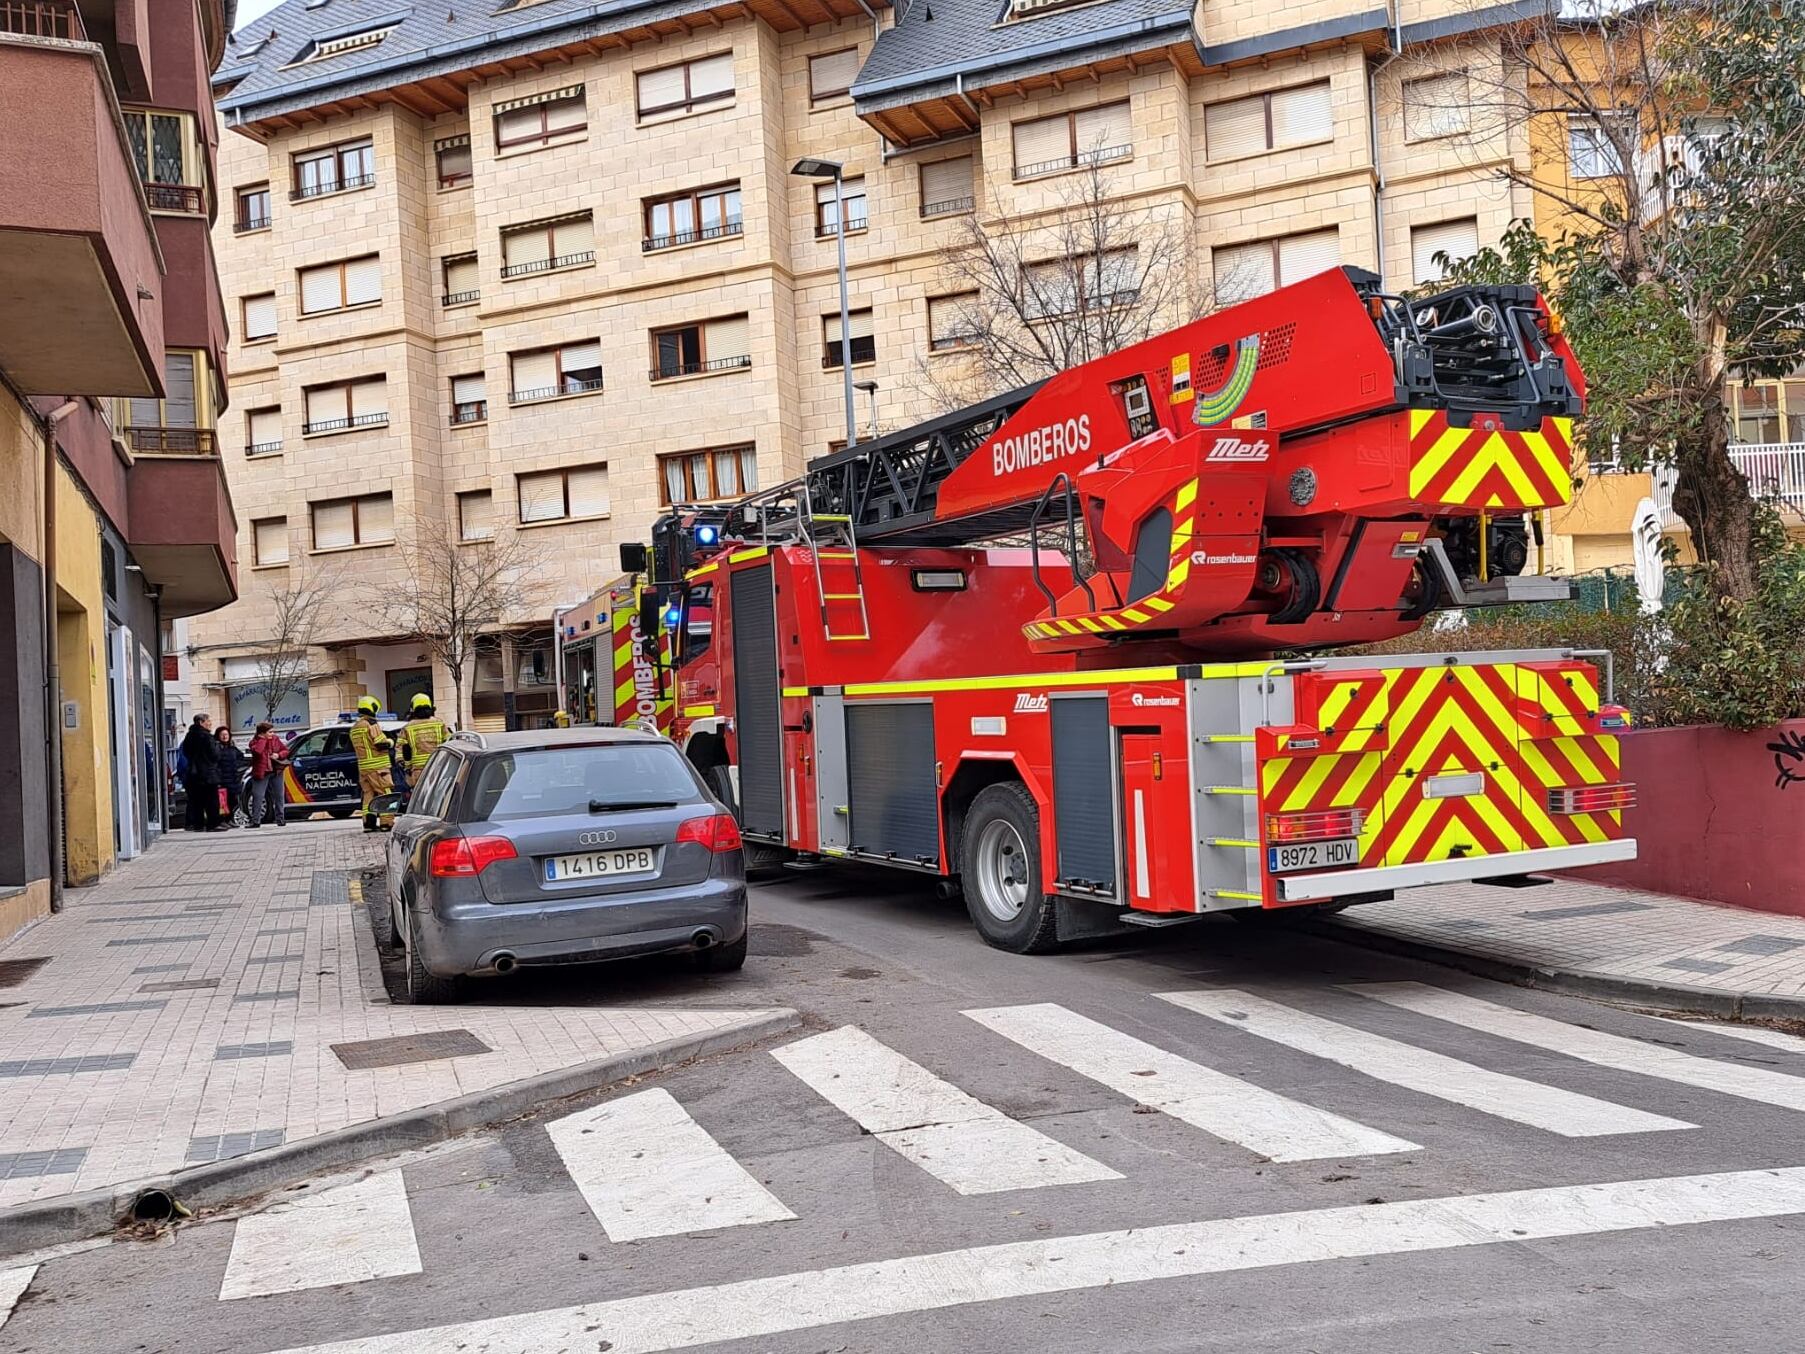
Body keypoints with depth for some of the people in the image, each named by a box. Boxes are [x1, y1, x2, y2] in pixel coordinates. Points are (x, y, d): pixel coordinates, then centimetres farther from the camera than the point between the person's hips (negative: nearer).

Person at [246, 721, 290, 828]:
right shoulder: (254, 741, -6)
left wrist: (279, 755, -10)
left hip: (276, 771, 4)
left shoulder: (275, 739, 6)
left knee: (279, 796, 7)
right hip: (261, 773, -4)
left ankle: (280, 819, 15)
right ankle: (255, 821, -1)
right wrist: (263, 739, -18)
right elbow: (257, 751, -27)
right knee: (258, 797, -6)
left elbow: (285, 750, 9)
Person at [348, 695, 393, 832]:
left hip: (363, 766, 8)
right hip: (377, 766, -8)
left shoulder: (354, 728, 16)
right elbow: (381, 744, -17)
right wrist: (389, 741, 3)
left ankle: (368, 823, 7)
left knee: (368, 794, 10)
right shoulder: (371, 724, -11)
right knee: (385, 793, -5)